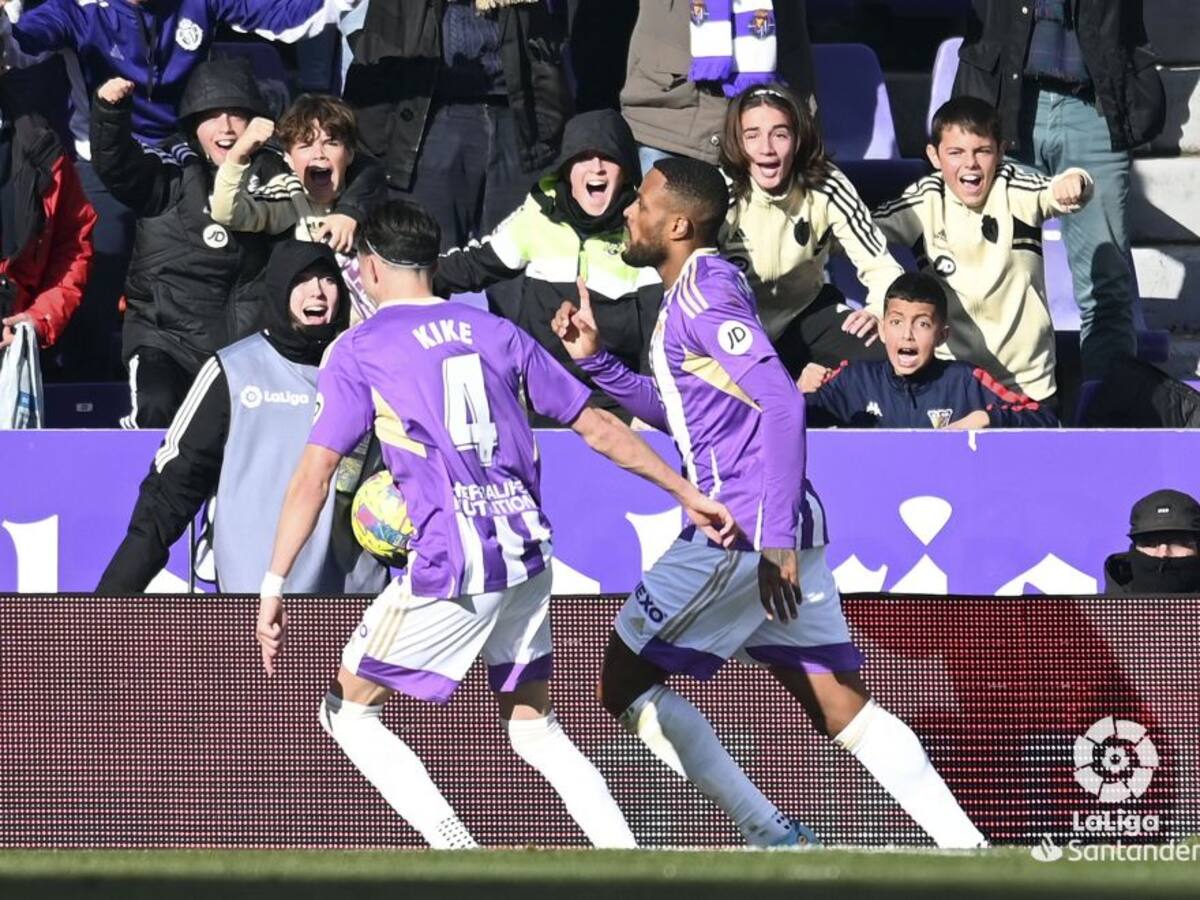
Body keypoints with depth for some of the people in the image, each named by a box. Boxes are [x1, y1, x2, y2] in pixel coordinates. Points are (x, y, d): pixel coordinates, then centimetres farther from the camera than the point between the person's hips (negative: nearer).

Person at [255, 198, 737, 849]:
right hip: (527, 557, 5)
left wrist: (274, 588, -3)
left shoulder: (360, 350, 1)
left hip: (450, 573, -5)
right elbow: (600, 428, 17)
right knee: (534, 728, 20)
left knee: (347, 710, 10)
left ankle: (457, 852, -5)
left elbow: (313, 478, -6)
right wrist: (689, 496, 25)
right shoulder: (495, 333, 14)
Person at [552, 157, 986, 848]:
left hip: (748, 530, -10)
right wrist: (596, 360, 25)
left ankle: (776, 840, -5)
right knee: (841, 706, 9)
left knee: (625, 682, 0)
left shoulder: (704, 291, -12)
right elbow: (678, 414, 34)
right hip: (784, 530, 10)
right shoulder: (692, 292, 19)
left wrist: (774, 541, -27)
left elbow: (781, 402, -23)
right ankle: (969, 851, 2)